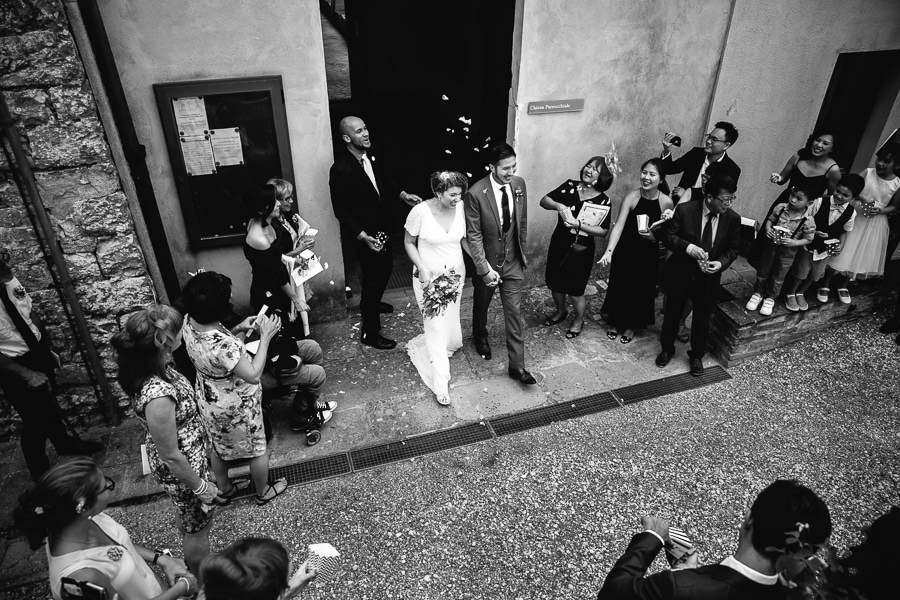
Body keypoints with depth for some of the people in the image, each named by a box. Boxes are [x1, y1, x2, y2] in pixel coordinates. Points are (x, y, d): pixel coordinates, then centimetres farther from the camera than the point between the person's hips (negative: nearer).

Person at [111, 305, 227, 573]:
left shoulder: (153, 363, -18)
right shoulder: (158, 396, -41)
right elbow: (171, 457, -28)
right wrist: (199, 487, -14)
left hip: (191, 451, 8)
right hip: (182, 468, -8)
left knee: (190, 517, 35)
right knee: (198, 527, 21)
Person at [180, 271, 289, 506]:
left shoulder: (189, 322, -15)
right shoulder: (222, 344, -41)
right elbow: (253, 375, -32)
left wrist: (239, 329, -9)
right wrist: (265, 337, -28)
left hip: (209, 399, 8)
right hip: (236, 406, -7)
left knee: (219, 445, 32)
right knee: (258, 449, 21)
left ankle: (222, 486, 57)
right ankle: (263, 492, 45)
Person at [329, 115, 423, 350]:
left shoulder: (369, 155, -3)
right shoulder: (341, 169, -25)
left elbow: (383, 179, 16)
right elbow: (341, 210, -20)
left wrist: (402, 194, 1)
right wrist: (363, 236, -26)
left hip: (382, 227, 8)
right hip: (365, 234, -8)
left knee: (385, 268, 26)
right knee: (372, 278, 2)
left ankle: (371, 302, 54)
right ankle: (370, 332, 19)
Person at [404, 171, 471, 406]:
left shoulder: (461, 208, -10)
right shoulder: (420, 211, -21)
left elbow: (464, 239, 4)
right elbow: (409, 242, -8)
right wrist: (422, 268, -19)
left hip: (455, 274, 5)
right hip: (429, 276, -4)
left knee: (450, 322, 18)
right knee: (436, 327, 0)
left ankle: (421, 345, 50)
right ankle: (441, 383, 10)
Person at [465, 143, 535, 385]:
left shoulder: (519, 184, -6)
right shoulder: (476, 193, -21)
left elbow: (522, 223, 6)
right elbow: (473, 235, -18)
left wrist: (522, 253, 12)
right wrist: (485, 269, -20)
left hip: (513, 263, 3)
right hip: (487, 261, -2)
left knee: (514, 313, 4)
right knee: (481, 305, 21)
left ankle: (517, 365, 12)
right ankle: (480, 337, 52)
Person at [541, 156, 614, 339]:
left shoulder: (603, 200, -11)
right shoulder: (569, 186, -3)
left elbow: (602, 231, -14)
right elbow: (544, 201, -6)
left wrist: (578, 224, -27)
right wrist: (559, 206, -26)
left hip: (581, 250, -4)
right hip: (558, 244, 4)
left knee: (575, 290, 7)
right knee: (554, 282, 17)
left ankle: (579, 320, 36)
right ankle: (560, 312, 46)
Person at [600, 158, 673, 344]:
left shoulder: (666, 202, -12)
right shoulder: (632, 197, -15)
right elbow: (619, 225, -23)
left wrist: (652, 236, -24)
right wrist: (609, 251, -35)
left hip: (648, 254, 0)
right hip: (625, 251, 0)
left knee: (641, 289, 13)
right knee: (619, 286, 13)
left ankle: (631, 326, 37)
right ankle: (616, 323, 37)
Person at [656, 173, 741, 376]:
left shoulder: (733, 218, -9)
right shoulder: (684, 210, -17)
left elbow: (732, 249, 1)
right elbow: (668, 236, -11)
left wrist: (721, 263, -20)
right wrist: (688, 247, -29)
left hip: (708, 278, 2)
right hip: (680, 274, -1)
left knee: (702, 319, 14)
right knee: (672, 314, 15)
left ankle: (697, 356, 38)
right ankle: (667, 349, 40)